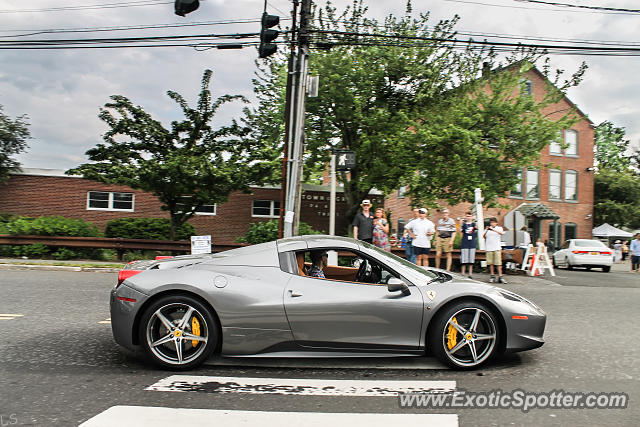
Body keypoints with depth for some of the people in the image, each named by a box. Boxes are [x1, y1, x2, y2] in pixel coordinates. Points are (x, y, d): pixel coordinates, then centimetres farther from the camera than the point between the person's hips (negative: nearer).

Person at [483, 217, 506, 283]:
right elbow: (484, 237, 0)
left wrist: (493, 230, -29)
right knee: (491, 263, 3)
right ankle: (492, 276, 11)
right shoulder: (487, 229, 12)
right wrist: (486, 231, -18)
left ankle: (500, 277, -8)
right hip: (489, 248, 2)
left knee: (498, 263, -6)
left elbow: (501, 233, -15)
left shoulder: (499, 228, 8)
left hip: (497, 248, -2)